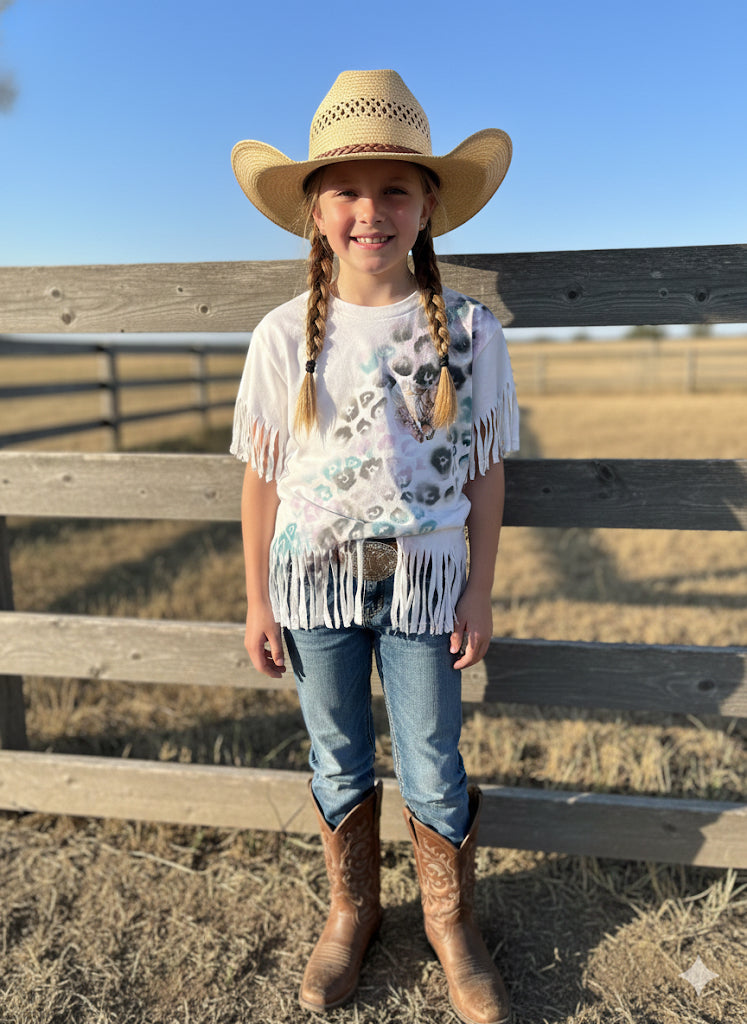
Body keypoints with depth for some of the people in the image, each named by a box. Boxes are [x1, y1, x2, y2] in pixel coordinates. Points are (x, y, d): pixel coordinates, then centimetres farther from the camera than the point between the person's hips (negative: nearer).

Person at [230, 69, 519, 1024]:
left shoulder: (470, 331, -6)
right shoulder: (285, 336, -6)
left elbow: (485, 474, 0)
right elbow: (262, 480, 0)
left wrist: (479, 593, 0)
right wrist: (259, 601, 2)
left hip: (424, 579, 0)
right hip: (313, 581, 1)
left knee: (432, 772, 10)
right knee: (338, 763, 16)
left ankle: (450, 924, 38)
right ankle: (351, 911, 42)